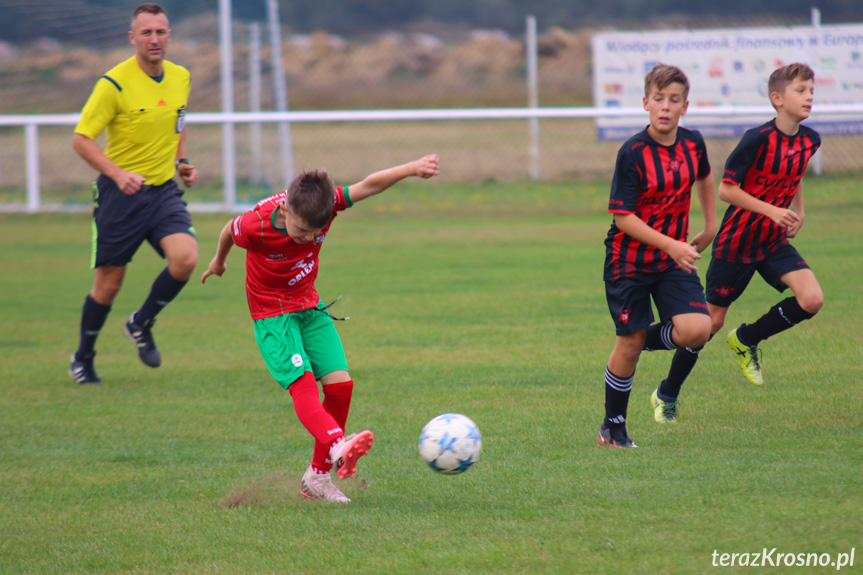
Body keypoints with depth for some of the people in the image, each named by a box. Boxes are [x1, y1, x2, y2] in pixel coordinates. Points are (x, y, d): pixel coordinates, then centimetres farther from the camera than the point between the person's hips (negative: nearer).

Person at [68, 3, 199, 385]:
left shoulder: (181, 78, 5)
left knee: (186, 258, -19)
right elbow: (81, 139, -12)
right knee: (109, 283, 2)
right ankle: (83, 359, 26)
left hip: (164, 189, 4)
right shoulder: (114, 83, -14)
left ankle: (142, 324, 7)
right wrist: (117, 173, -25)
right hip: (120, 194, -4)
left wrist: (180, 161, 8)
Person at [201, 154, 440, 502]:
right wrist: (219, 261, 19)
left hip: (310, 306, 5)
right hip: (272, 314, -5)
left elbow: (369, 185, -24)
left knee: (340, 383, -6)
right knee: (303, 383, -26)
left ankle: (318, 475, 6)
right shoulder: (255, 226, -25)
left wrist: (412, 169, -40)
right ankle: (337, 447, -50)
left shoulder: (322, 204, -18)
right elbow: (230, 230, -3)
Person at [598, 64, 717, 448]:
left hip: (674, 258, 4)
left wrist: (710, 226, 21)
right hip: (629, 259, -4)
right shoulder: (633, 153, -17)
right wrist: (671, 245, -25)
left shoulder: (693, 144, -2)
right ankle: (612, 427, 20)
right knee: (630, 342, 0)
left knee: (697, 329, -17)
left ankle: (668, 394, 14)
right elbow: (623, 217, -18)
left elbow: (704, 177, 23)